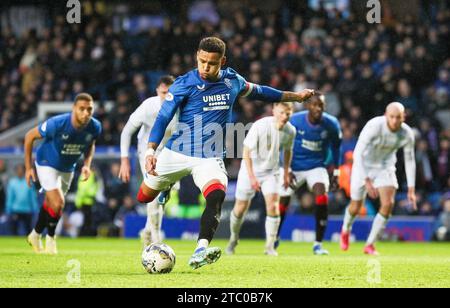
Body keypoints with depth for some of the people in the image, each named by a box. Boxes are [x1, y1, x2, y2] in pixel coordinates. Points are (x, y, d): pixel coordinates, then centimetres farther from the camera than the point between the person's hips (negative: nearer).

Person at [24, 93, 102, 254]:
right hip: (47, 164, -5)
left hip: (68, 168, 5)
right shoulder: (57, 124, -34)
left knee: (51, 203, 20)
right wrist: (28, 167, -15)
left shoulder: (95, 127, -21)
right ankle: (50, 238, 8)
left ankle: (35, 235, 44)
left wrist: (87, 164, -13)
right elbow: (30, 136, -19)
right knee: (58, 203, -18)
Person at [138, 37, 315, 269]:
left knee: (216, 196, -28)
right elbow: (163, 118, -13)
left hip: (211, 158, 1)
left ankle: (200, 252, -39)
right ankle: (166, 187, 49)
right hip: (177, 154, -1)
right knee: (144, 198, 12)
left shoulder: (232, 81, 1)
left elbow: (258, 91, 21)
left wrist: (295, 96, 28)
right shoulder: (184, 84, -12)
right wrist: (151, 151, -26)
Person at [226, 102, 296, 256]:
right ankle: (233, 238, 33)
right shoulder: (260, 126, -25)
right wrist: (251, 177, -24)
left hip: (271, 171, 2)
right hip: (250, 170, -2)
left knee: (273, 204, -17)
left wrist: (286, 173, 14)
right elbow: (246, 152, -21)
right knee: (241, 208, 5)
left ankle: (270, 246, -9)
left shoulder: (290, 131, -10)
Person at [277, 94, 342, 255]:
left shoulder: (331, 124, -12)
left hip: (317, 166, 0)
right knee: (282, 203, 3)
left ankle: (318, 244, -14)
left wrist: (336, 172, 8)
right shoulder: (295, 121, -16)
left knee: (322, 197, -23)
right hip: (294, 167, 0)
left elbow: (336, 147, 6)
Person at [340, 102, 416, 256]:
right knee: (355, 207, 3)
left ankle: (370, 244, -2)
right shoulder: (373, 126, -31)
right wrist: (367, 180, -40)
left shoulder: (407, 134, -18)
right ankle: (346, 230, 40)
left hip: (385, 167, 3)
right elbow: (358, 153, -32)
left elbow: (409, 160, -3)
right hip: (364, 166, -3)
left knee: (388, 204, -16)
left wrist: (411, 189, -6)